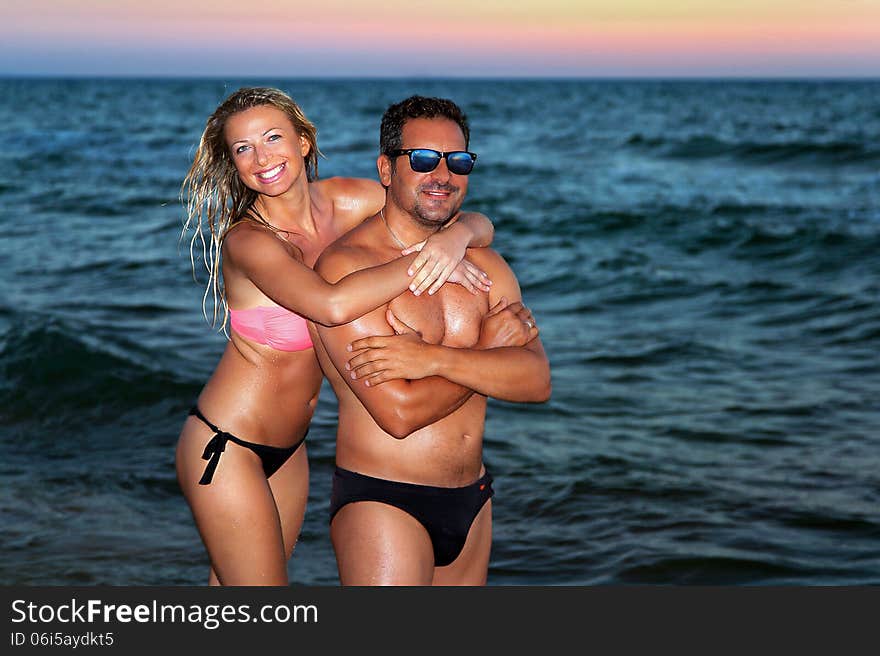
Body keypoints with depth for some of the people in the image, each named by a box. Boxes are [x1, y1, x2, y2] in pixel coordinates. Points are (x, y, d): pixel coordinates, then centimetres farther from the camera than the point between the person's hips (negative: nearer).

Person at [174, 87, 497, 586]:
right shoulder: (248, 240, -23)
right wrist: (419, 261, -31)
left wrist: (454, 237, -25)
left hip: (289, 447, 6)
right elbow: (333, 305, -42)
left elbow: (478, 223, -2)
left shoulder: (350, 201, -5)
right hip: (225, 448, -6)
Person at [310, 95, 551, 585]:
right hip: (382, 504, -6)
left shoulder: (484, 266, 8)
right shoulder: (346, 265, -12)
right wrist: (489, 349, -8)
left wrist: (434, 358, -20)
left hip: (472, 503, 6)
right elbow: (399, 412, -20)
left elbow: (538, 382, -6)